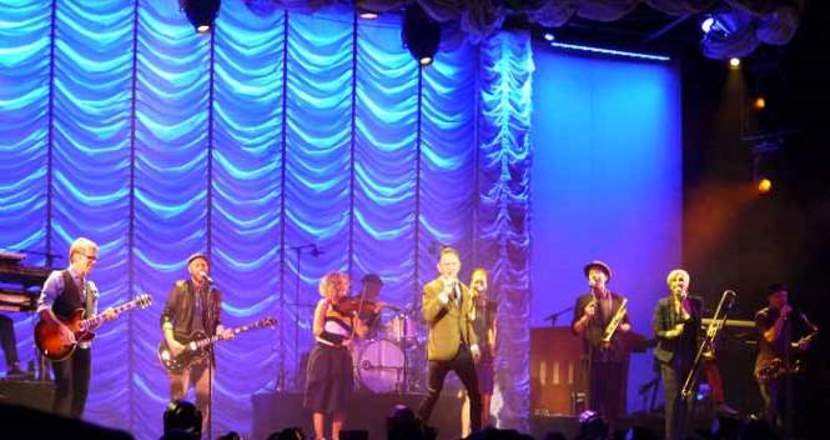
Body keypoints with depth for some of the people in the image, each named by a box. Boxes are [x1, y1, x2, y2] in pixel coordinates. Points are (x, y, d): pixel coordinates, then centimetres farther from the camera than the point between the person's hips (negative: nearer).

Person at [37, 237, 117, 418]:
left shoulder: (91, 288, 17)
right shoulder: (58, 278, -5)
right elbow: (43, 307, -15)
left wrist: (104, 316, -4)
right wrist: (62, 327, -25)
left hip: (82, 343, 7)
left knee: (81, 390, 4)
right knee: (65, 387, -16)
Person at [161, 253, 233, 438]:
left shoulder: (214, 293, 13)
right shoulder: (179, 288, 1)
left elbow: (216, 322, 14)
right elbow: (166, 317, -2)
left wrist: (221, 332, -9)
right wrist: (171, 342, -14)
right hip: (180, 349, -4)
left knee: (204, 397, -1)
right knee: (178, 398, -10)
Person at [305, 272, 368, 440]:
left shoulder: (349, 309, 8)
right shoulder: (324, 304, -1)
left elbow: (362, 332, -1)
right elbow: (317, 330, -13)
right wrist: (338, 340, -18)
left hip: (342, 358, 4)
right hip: (324, 356, -4)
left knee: (340, 401, 3)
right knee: (321, 398, -3)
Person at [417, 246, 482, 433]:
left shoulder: (464, 290, 16)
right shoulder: (431, 288, -4)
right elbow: (427, 315, -19)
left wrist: (473, 343, 14)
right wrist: (444, 294, -26)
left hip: (462, 349, 6)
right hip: (442, 350, -6)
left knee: (475, 393, 8)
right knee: (432, 395, -3)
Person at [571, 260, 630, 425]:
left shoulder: (619, 300, 10)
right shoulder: (582, 301, 6)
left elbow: (628, 326, 14)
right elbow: (575, 330, 2)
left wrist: (621, 327, -8)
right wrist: (586, 316, -15)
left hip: (617, 355, 1)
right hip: (594, 356, -1)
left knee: (617, 398, 1)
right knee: (595, 398, -3)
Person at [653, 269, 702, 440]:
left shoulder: (696, 303, 7)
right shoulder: (663, 304, 2)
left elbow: (700, 327, -6)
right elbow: (657, 332, -2)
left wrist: (684, 307, -11)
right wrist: (671, 333, -21)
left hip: (691, 357, 2)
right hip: (670, 357, -2)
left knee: (690, 400, -2)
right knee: (673, 400, -9)